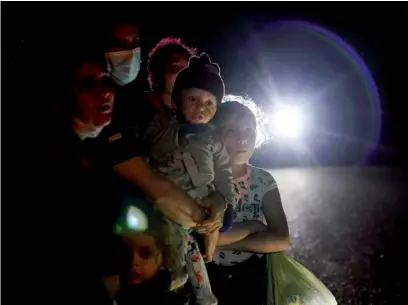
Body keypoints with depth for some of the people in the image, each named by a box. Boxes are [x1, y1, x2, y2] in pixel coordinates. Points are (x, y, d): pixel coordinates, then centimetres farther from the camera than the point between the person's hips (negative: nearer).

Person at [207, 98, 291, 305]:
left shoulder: (263, 180, -5)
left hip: (252, 276, 2)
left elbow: (281, 240, -15)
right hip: (209, 276, -2)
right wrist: (252, 226, -15)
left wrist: (223, 239, -20)